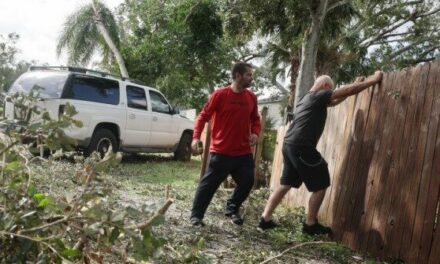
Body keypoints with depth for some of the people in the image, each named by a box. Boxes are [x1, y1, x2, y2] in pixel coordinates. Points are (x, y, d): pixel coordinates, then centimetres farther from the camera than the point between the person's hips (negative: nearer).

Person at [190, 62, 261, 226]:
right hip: (221, 152, -5)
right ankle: (196, 215, 14)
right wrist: (196, 137, -16)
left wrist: (255, 133, -3)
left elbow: (255, 119, 17)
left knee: (247, 182, 8)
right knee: (209, 184, 0)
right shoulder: (220, 95, -9)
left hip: (244, 152, 5)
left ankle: (232, 210, 30)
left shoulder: (251, 97, 5)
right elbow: (203, 116, -6)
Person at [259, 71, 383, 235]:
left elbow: (334, 101, 33)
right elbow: (349, 91, -6)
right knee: (321, 185, 3)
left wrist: (355, 85, 33)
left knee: (285, 184, 15)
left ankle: (265, 219, 13)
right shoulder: (318, 96, -5)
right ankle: (310, 225, 11)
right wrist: (374, 80, 4)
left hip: (290, 145, 10)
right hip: (302, 147, -10)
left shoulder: (308, 98, 23)